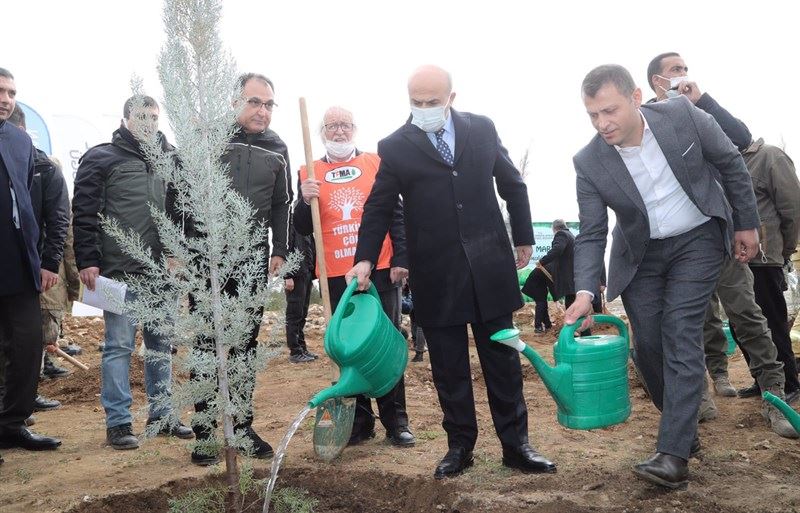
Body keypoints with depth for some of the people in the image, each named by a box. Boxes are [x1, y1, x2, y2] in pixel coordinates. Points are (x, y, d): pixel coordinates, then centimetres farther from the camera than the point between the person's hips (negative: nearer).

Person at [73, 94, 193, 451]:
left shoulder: (167, 159, 15)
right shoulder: (101, 158, 0)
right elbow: (84, 214, -5)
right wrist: (87, 261, -12)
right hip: (121, 271, -5)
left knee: (161, 343, 10)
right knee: (119, 345, -1)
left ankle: (162, 414, 21)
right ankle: (118, 422, 7)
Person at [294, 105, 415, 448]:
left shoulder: (376, 164, 6)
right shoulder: (309, 174, 8)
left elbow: (396, 213, 4)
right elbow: (303, 229, 6)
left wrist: (400, 259, -4)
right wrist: (305, 201, -14)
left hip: (380, 270, -1)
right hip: (337, 276, 2)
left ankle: (396, 420, 7)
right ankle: (360, 420, 16)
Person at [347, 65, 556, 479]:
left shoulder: (482, 129, 4)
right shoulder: (395, 147, -2)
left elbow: (513, 186, 13)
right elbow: (378, 208, 1)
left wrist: (523, 239, 15)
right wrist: (365, 260, -9)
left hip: (489, 268, 1)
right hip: (436, 277, -1)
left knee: (503, 361, 8)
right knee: (449, 368, 8)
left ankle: (515, 444, 18)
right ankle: (459, 446, 21)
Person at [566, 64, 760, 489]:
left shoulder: (682, 115, -19)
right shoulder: (589, 163, -17)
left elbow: (731, 164, -4)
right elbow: (591, 235, -13)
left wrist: (746, 223, 1)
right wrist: (585, 292, -27)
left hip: (697, 240, -2)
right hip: (641, 254, 2)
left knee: (681, 337, -13)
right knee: (647, 346, 2)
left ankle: (673, 454, -15)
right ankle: (683, 427, 26)